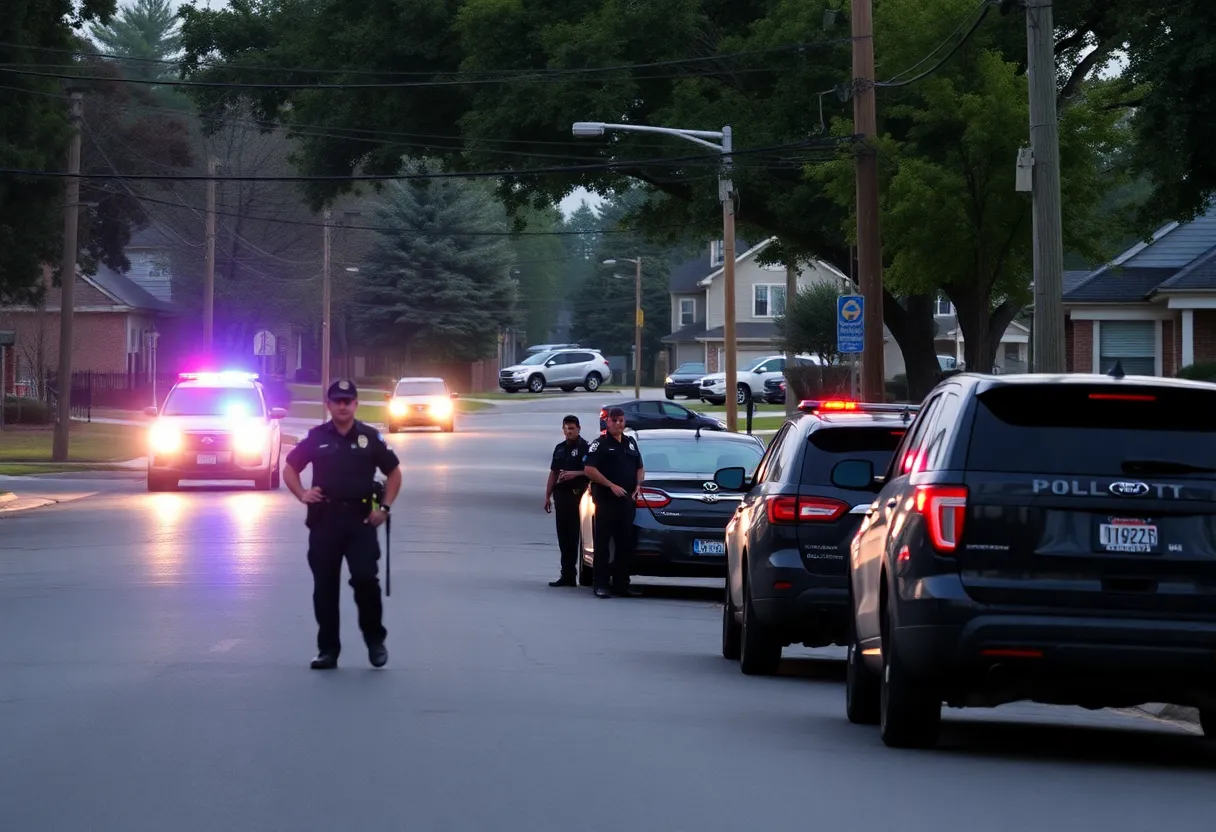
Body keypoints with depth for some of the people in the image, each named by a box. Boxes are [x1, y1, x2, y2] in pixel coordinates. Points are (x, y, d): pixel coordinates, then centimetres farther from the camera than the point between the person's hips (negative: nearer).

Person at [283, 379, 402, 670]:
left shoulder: (370, 438, 4)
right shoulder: (316, 438, 5)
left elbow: (394, 472, 13)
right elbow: (290, 468, 13)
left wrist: (385, 507, 1)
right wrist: (302, 494, -5)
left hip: (361, 518, -1)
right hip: (324, 519, 1)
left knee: (366, 579, -13)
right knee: (324, 586, 3)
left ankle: (375, 639, 7)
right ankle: (327, 650, 12)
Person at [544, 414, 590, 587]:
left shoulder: (585, 447, -3)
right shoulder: (560, 448, 18)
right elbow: (553, 473, 22)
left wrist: (575, 474, -19)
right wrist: (547, 495, 18)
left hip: (577, 494, -7)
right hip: (561, 493, 7)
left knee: (572, 534, -8)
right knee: (563, 534, 7)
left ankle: (569, 574, -8)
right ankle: (567, 574, 10)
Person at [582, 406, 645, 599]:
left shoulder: (630, 443, 17)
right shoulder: (600, 444, -3)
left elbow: (639, 468, 25)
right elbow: (589, 469, -11)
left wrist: (638, 485, 6)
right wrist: (611, 485, -15)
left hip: (627, 500, 6)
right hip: (606, 500, -6)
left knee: (625, 543, 7)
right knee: (603, 543, -6)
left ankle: (621, 583, 13)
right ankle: (601, 584, -7)